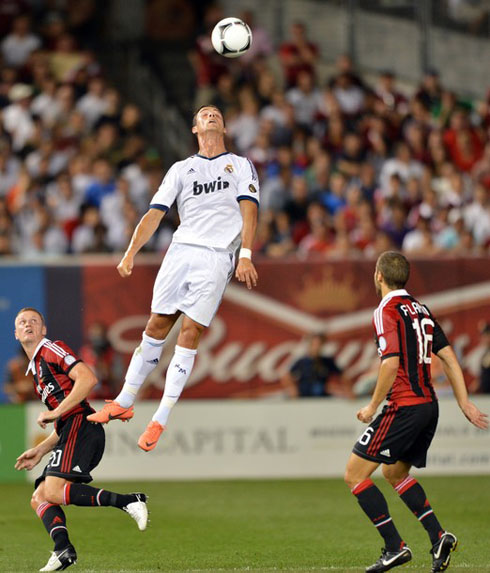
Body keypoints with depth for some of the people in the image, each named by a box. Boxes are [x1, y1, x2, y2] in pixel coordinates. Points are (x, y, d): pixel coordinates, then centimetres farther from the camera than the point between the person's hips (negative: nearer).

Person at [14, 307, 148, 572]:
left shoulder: (52, 350, 3)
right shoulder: (36, 369, 31)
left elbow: (87, 378, -14)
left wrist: (55, 413, -14)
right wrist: (40, 451, 23)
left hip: (81, 426, -10)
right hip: (70, 432, 10)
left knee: (52, 492, -25)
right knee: (39, 499, -1)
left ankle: (129, 501, -28)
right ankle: (63, 549, -23)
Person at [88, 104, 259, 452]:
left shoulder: (241, 166, 14)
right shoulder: (181, 169, 20)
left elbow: (249, 211, 1)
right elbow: (155, 213, 12)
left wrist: (245, 255, -14)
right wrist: (131, 252, -2)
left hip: (218, 257, -3)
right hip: (181, 250, 3)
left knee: (191, 333, -10)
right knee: (157, 325, -2)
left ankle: (160, 421, -10)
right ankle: (124, 403, 8)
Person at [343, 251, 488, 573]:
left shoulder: (387, 311, -10)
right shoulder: (420, 309, 15)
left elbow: (391, 363, -21)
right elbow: (449, 358, 14)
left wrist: (373, 407, -12)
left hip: (404, 407, -9)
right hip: (429, 405, 9)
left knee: (355, 474, -2)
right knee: (394, 472, 26)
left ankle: (395, 547, -8)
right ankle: (439, 536, 13)